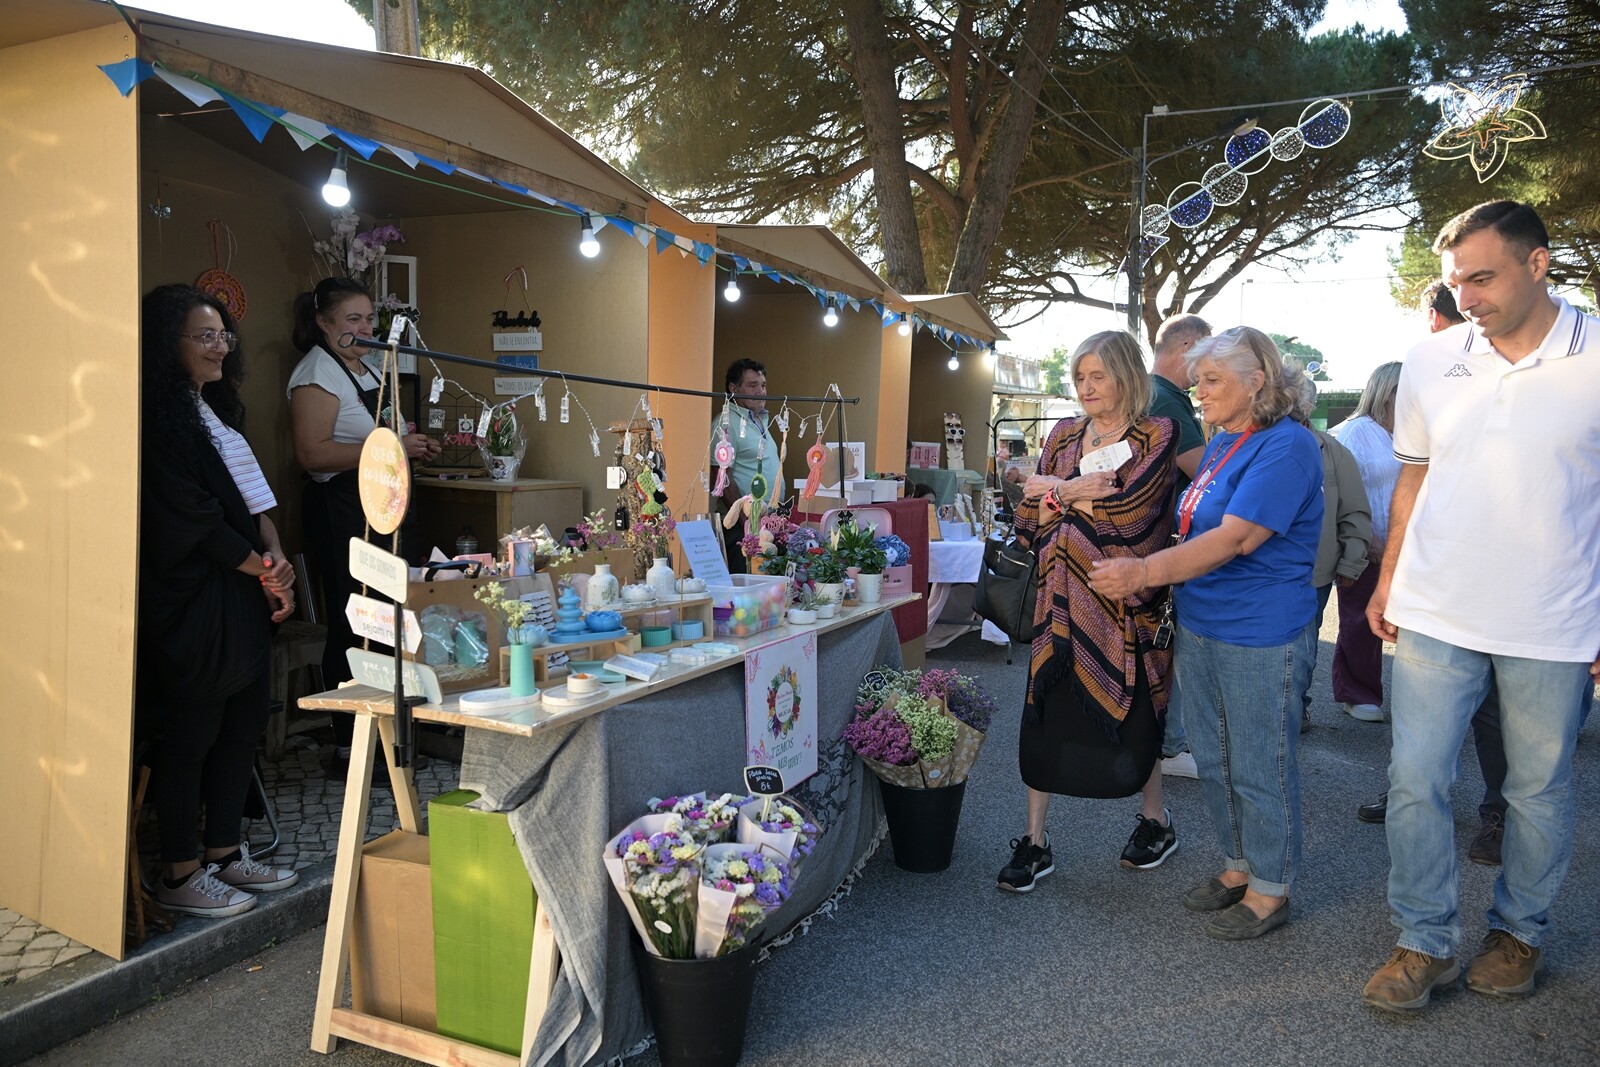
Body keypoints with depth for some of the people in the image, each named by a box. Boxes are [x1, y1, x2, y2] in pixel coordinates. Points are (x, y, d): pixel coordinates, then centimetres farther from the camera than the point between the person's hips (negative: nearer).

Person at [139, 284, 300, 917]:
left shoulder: (215, 410, 15)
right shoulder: (162, 419, -14)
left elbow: (251, 495, 15)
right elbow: (192, 518, -18)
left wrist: (275, 557, 0)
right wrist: (263, 567, -8)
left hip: (241, 597, 9)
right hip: (192, 602, -9)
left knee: (243, 722, 13)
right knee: (191, 734, 0)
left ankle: (224, 852, 26)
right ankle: (180, 876, 13)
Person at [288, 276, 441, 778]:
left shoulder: (366, 370, 19)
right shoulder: (317, 373, -11)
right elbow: (312, 454, -23)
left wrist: (413, 448, 14)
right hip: (342, 512, -10)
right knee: (352, 628, -6)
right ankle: (348, 750, 4)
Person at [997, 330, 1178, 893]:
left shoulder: (1157, 435, -3)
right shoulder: (1064, 435, 11)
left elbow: (1128, 512, -18)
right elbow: (1028, 521, 5)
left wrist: (1056, 492, -7)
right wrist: (1081, 496, -13)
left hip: (1125, 602, -4)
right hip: (1063, 598, 4)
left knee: (1130, 715, 9)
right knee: (1044, 714, 3)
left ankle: (1156, 819, 35)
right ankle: (1034, 842, 15)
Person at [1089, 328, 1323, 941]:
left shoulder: (1286, 446, -16)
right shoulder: (1220, 444, 12)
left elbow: (1236, 538, -24)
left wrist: (1144, 572, -25)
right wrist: (1151, 579, 3)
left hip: (1260, 637, -8)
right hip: (1198, 627, 9)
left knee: (1259, 769, 5)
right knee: (1213, 762, 17)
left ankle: (1271, 889, 23)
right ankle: (1238, 867, 35)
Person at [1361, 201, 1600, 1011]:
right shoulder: (1431, 363, 2)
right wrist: (1388, 579, 7)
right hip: (1434, 614, 3)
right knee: (1416, 780, 4)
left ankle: (1519, 932, 34)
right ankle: (1425, 943, 20)